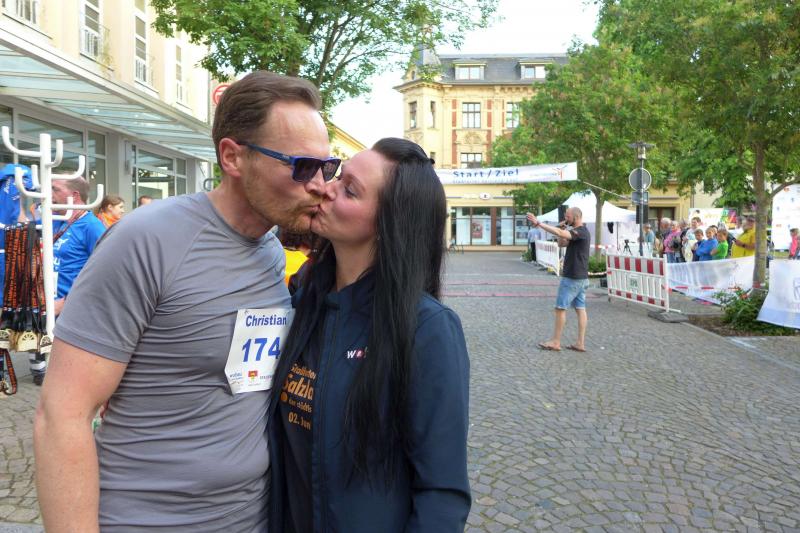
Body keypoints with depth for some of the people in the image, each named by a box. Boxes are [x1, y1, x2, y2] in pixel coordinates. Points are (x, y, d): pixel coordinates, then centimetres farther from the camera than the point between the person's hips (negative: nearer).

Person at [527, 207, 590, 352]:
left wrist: (538, 223, -33)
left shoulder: (580, 232, -17)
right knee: (580, 309, 7)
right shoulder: (580, 232, 15)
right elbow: (561, 243, 17)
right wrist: (563, 229, -2)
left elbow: (559, 233, -32)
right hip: (581, 277, 10)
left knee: (561, 308, -3)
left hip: (572, 278, -10)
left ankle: (555, 342, 3)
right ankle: (580, 343, 9)